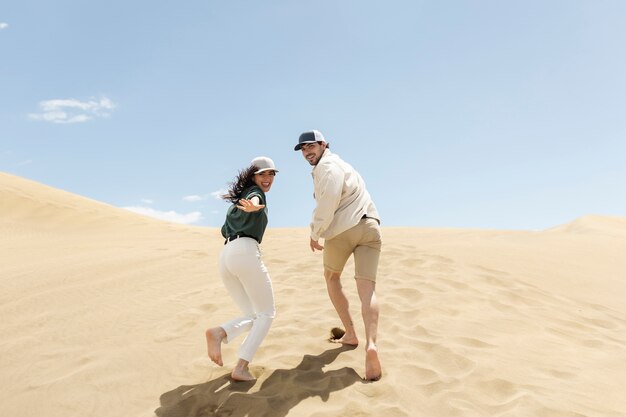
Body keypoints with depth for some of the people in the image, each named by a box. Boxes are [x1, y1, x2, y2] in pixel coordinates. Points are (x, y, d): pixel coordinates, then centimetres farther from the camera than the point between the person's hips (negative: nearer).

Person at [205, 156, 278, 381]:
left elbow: (224, 230, 37)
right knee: (266, 313, 4)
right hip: (245, 252, -7)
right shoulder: (255, 192, 7)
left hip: (225, 256, 7)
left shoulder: (237, 201, 30)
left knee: (253, 317, 13)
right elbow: (254, 199, -19)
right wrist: (254, 206, -41)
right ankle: (241, 368, -11)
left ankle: (219, 333, -17)